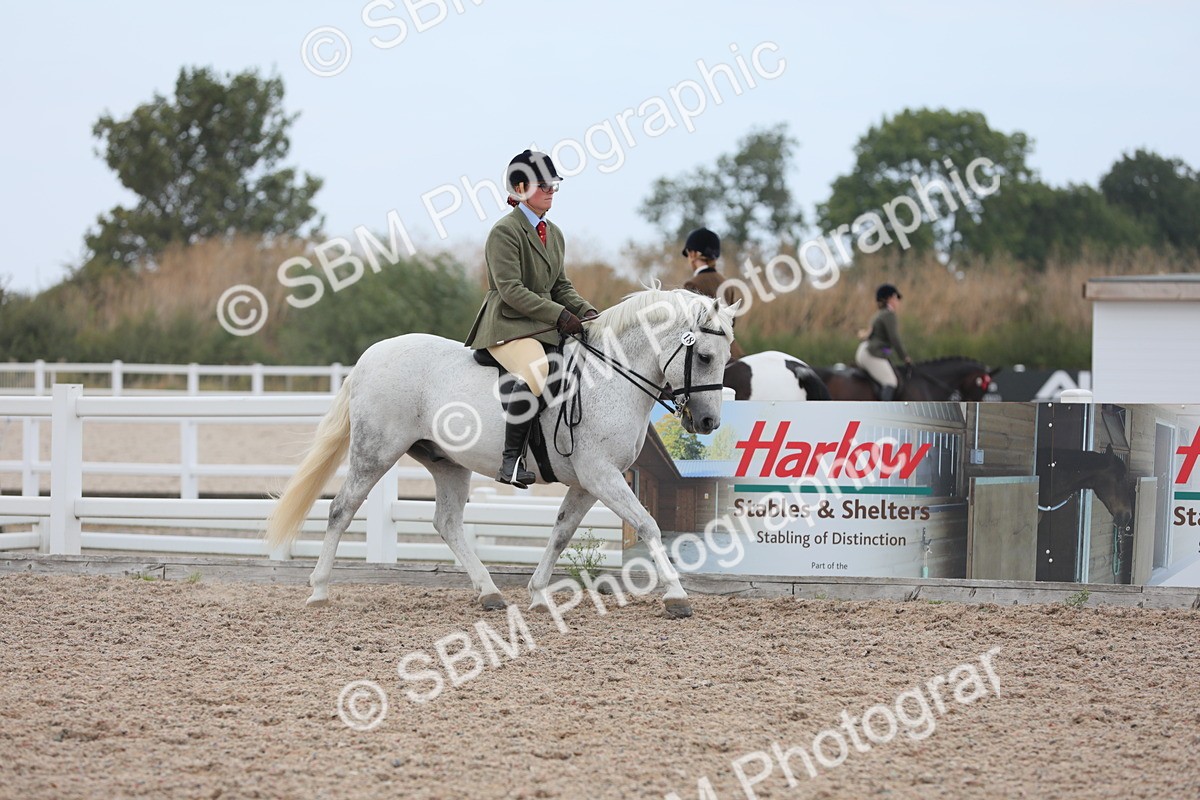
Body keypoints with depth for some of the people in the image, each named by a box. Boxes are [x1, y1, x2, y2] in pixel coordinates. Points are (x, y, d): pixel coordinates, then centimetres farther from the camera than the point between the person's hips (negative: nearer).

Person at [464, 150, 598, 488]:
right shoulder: (505, 231, -9)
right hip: (508, 324, -9)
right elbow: (511, 289, -17)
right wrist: (559, 314, -21)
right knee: (536, 371, -36)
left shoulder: (554, 234, 18)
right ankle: (511, 459, -34)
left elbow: (561, 286, 21)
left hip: (545, 326, 9)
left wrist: (585, 311, 1)